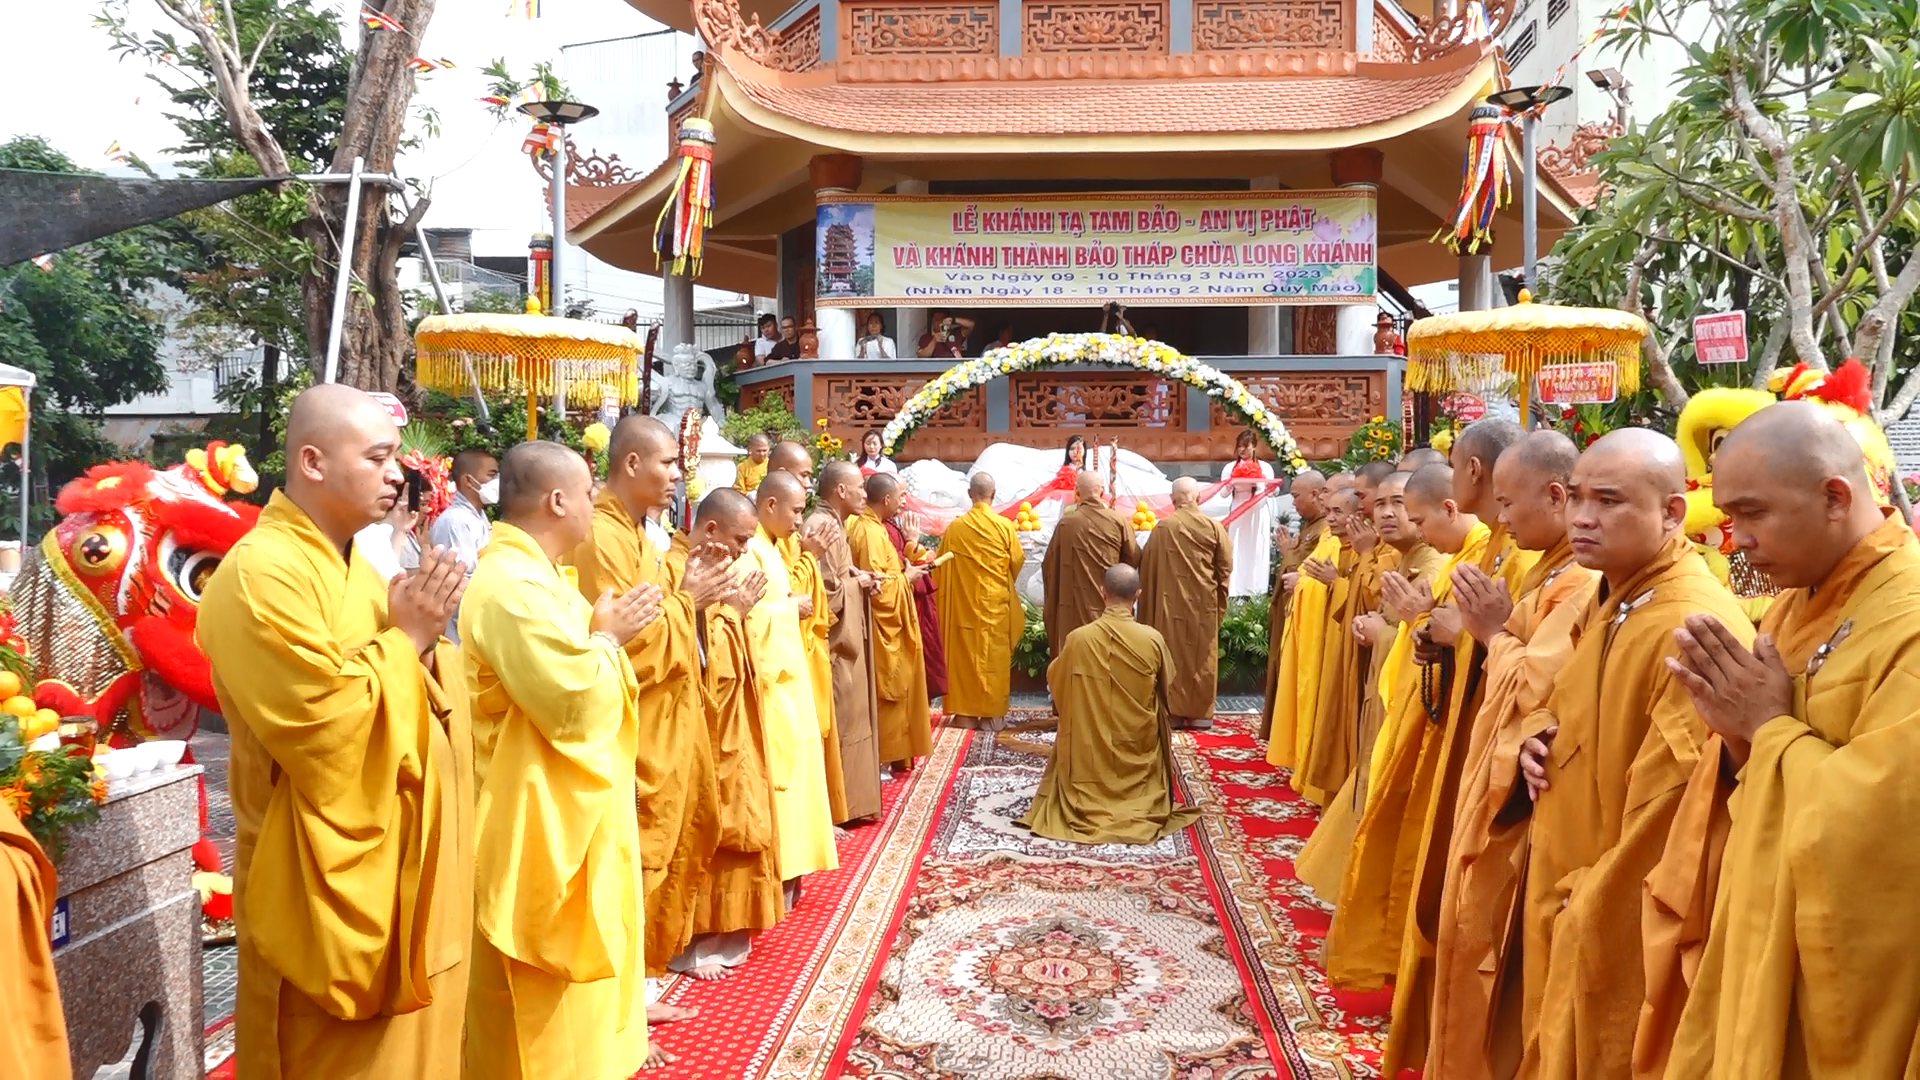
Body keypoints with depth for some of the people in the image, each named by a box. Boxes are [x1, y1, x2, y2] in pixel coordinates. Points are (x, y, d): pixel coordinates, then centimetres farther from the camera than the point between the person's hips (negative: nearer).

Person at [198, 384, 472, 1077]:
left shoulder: (349, 566, 11)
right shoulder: (261, 572, -19)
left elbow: (420, 698, 15)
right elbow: (322, 726, -27)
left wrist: (423, 634, -4)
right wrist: (404, 636, -17)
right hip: (333, 880, -9)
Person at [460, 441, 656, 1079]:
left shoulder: (527, 575, 10)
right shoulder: (513, 588, -25)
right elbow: (577, 705, -28)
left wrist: (605, 630, 3)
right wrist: (608, 636, -13)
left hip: (559, 817, 11)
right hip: (541, 825, -11)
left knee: (563, 1002, 23)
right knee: (547, 1010, 5)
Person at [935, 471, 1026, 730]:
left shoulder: (955, 527, -5)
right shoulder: (1004, 526, -8)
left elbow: (941, 566, 1)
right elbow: (1018, 561, 1)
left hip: (963, 602, 1)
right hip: (996, 602, -1)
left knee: (965, 655, 8)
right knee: (994, 656, 5)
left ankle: (965, 712, 10)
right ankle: (991, 713, 7)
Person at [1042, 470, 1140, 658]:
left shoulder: (1066, 524, -9)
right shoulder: (1119, 522, -8)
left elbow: (1049, 565, 0)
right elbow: (1134, 560, 1)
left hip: (1075, 605, -1)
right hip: (1111, 604, 1)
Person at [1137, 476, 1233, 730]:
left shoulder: (1162, 528, -7)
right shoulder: (1214, 527, -4)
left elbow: (1148, 567, -2)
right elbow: (1226, 568, 0)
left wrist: (1150, 603, 9)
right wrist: (1220, 602, 12)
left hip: (1171, 602, -1)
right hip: (1204, 602, 1)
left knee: (1173, 655, 6)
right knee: (1202, 656, 9)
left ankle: (1173, 712, 7)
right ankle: (1201, 713, 13)